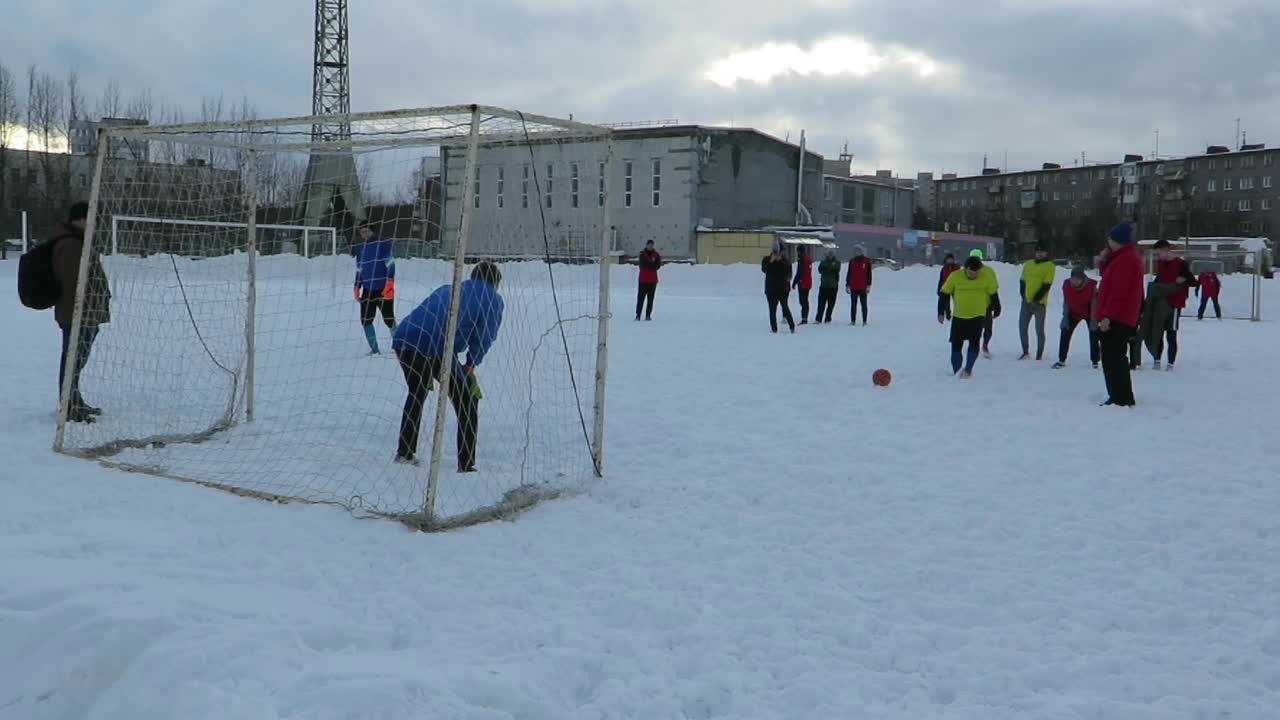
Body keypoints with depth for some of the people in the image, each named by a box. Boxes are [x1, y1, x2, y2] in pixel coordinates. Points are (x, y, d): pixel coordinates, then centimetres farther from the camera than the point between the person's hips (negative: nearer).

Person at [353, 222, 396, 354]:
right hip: (368, 290, 5)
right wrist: (357, 287, 17)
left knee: (389, 319, -2)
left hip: (384, 290, -5)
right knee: (365, 320, -1)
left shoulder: (384, 244, -5)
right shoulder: (360, 248, 13)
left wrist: (389, 283, -21)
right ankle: (374, 349, 7)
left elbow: (390, 265, -11)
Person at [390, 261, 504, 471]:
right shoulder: (493, 300, 17)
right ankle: (466, 465, 8)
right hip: (437, 350, -6)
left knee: (417, 394, 30)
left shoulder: (448, 288, 33)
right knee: (467, 404, 10)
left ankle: (405, 452, 37)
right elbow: (485, 336, 6)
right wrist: (471, 365, 14)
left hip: (402, 339, 6)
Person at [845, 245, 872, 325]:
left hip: (863, 287, -3)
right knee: (853, 304, 5)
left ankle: (864, 321, 8)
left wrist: (868, 285, -5)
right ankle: (853, 320, 9)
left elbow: (869, 274, 0)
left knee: (864, 304, 3)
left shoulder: (867, 261, 0)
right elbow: (849, 274, 11)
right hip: (853, 287, 3)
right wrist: (847, 285, 6)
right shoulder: (852, 261, 8)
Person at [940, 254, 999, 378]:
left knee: (974, 342, -12)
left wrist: (996, 308, 15)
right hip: (958, 316, 1)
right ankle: (955, 371, 15)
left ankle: (968, 369, 1)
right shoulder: (955, 276, -9)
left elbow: (993, 294, 9)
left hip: (978, 316, -1)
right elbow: (945, 293, 2)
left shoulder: (986, 277, -6)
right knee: (956, 344, 2)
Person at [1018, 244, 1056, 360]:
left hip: (1040, 303, -5)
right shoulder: (1028, 264, 11)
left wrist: (1037, 299, -17)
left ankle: (1039, 355, 7)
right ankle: (1025, 352, 17)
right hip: (1026, 301, 5)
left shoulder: (1050, 266, -4)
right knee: (1022, 327, 5)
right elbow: (1022, 281, 11)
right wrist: (1024, 296, -2)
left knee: (1039, 330, -1)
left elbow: (1047, 285, -11)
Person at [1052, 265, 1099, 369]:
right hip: (1074, 313, 2)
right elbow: (1066, 302, -9)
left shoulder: (1091, 285, -27)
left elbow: (1094, 303, -20)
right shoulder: (1066, 284, -19)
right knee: (1065, 333, -5)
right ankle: (1061, 360, 4)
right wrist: (1065, 317, -9)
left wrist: (1093, 321, -21)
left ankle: (1095, 361, 3)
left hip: (1089, 313, -2)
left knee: (1094, 335, -7)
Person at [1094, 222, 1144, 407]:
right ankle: (1123, 398, 23)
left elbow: (1119, 291, -22)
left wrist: (1107, 316, -23)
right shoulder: (1127, 257, 19)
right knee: (1116, 358, 17)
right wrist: (1103, 263, 12)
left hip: (1116, 320, -11)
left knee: (1113, 359, -10)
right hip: (1123, 318, 11)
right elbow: (1111, 281, 25)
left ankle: (1121, 399, -9)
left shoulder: (1125, 260, -16)